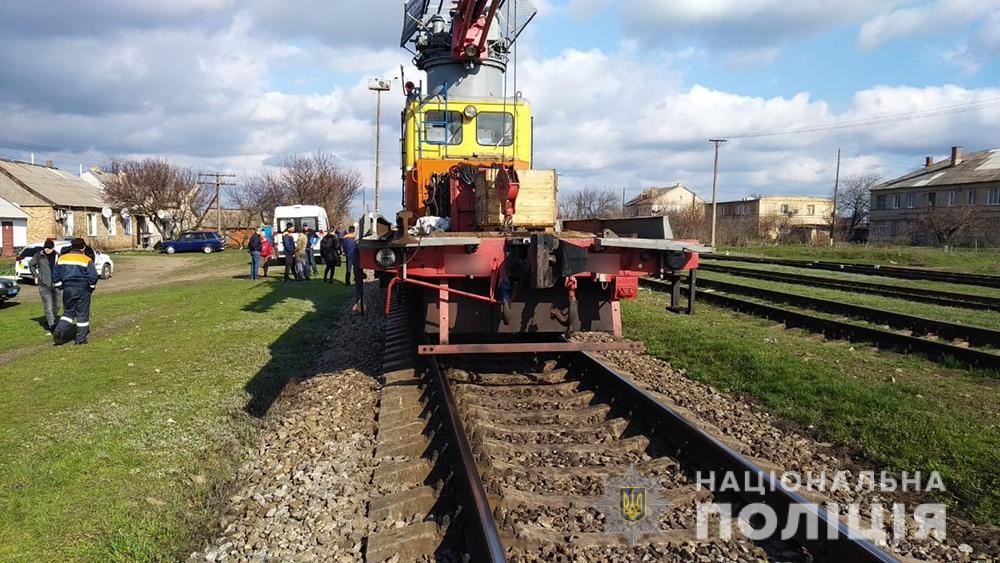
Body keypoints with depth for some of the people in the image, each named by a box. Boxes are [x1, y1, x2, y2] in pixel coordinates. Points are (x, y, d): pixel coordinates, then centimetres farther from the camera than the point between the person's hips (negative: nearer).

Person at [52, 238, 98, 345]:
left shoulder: (61, 258, 7)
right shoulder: (87, 260, -7)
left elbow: (55, 276, 8)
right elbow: (93, 277, -10)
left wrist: (61, 286, 18)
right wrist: (92, 287, 7)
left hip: (67, 289, 4)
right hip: (82, 290, -4)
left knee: (68, 312, 16)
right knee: (82, 314, 5)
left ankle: (59, 331, -5)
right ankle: (81, 339, 8)